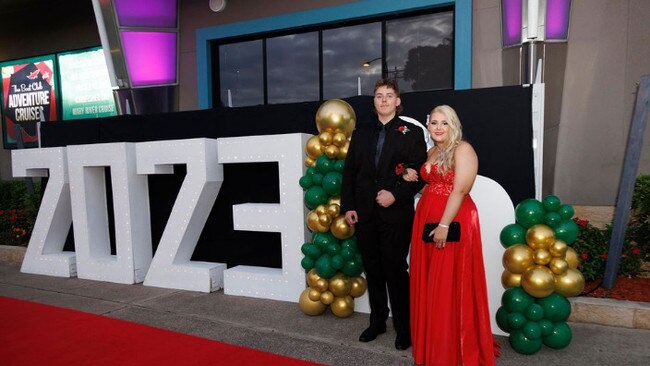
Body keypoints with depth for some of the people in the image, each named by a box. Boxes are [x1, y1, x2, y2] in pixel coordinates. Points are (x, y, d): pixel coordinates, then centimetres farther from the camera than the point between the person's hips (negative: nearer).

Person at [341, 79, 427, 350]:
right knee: (373, 270, 13)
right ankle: (378, 320, 29)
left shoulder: (411, 133, 0)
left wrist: (395, 195, -15)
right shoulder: (361, 132, 10)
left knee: (396, 270, 3)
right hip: (364, 214, 4)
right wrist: (347, 206, 1)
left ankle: (403, 326, 20)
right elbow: (349, 171, 8)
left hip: (396, 214, -4)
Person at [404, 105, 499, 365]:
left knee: (451, 285, -1)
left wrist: (444, 225, -24)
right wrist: (414, 179, 5)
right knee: (429, 284, 12)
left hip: (454, 222, -8)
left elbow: (460, 190, -18)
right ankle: (433, 345, 26)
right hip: (425, 220, 8)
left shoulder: (463, 149, -8)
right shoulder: (431, 152, 16)